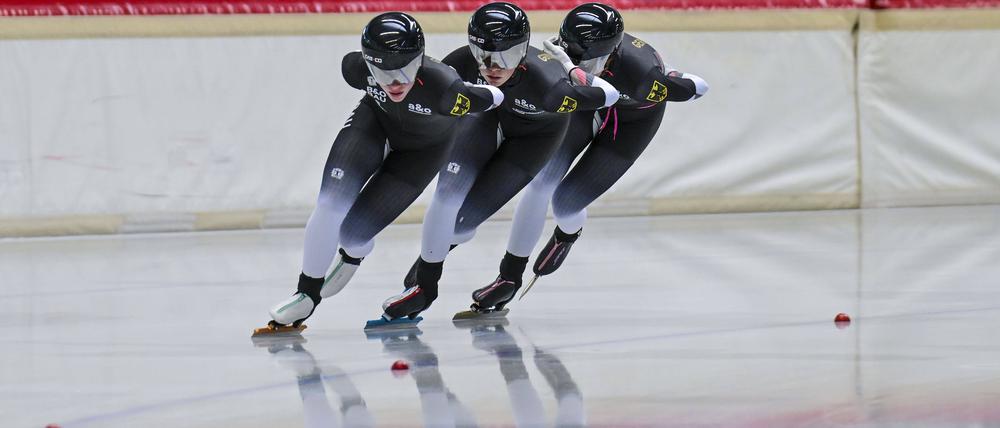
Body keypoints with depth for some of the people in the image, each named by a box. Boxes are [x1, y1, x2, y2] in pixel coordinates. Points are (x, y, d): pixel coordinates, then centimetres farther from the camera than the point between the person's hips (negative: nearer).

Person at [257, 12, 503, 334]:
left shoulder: (442, 88, -44)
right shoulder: (358, 69, -30)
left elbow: (492, 97, -25)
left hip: (423, 148, -2)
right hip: (375, 122, 2)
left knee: (353, 232, -8)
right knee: (330, 206, -18)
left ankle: (353, 256, 32)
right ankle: (307, 294, 4)